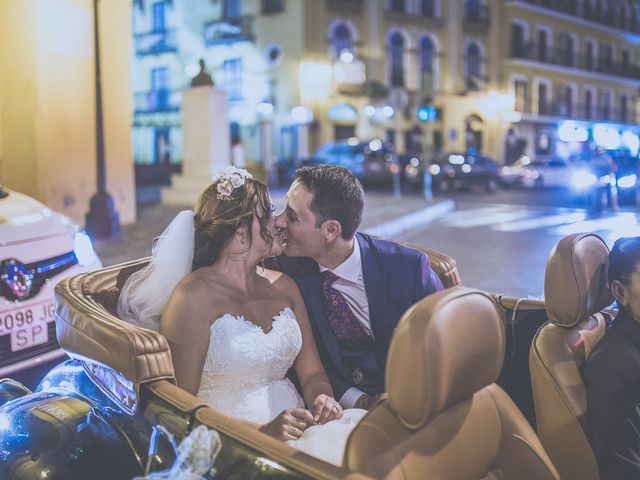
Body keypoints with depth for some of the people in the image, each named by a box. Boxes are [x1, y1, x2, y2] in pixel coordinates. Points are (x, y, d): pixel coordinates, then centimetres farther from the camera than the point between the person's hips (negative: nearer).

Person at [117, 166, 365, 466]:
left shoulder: (283, 287, 11)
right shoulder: (195, 296, -9)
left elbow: (312, 373, 13)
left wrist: (322, 400, -10)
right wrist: (261, 431, -20)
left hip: (297, 428, 7)